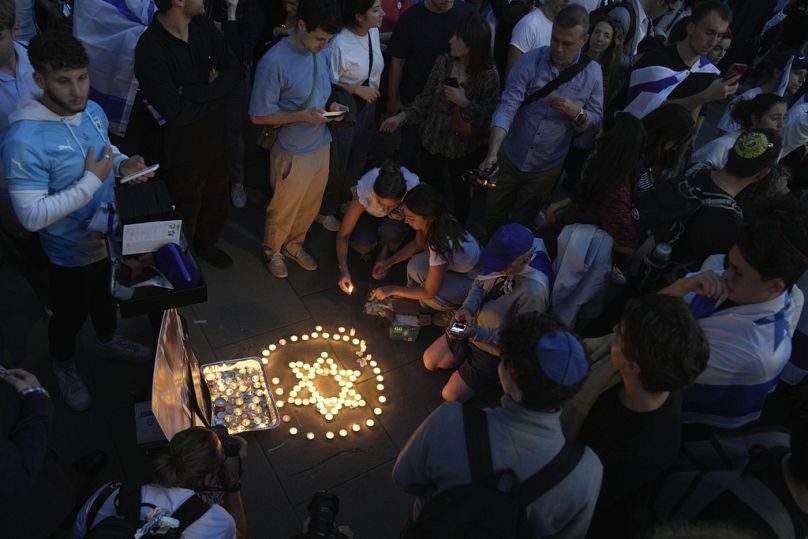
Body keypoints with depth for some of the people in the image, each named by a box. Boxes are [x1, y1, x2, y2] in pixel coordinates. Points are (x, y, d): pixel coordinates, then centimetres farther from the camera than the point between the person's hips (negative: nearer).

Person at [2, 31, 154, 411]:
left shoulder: (93, 111, -9)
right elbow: (32, 216, -31)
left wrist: (122, 164, -13)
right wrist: (91, 181, -31)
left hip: (108, 235, 6)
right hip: (71, 252, -6)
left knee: (107, 295, 30)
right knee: (70, 315, 19)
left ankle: (108, 341, 58)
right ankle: (63, 367, 47)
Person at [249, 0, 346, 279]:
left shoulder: (321, 53, -4)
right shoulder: (274, 62, -25)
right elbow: (258, 115, -19)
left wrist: (331, 106, -7)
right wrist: (302, 116, -26)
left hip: (321, 146, 6)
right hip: (292, 153, -6)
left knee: (310, 207, 23)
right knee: (284, 210, 15)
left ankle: (294, 245, 48)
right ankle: (272, 251, 42)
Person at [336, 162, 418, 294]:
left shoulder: (412, 186, -38)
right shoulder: (364, 191, -39)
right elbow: (343, 234, -29)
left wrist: (404, 215, -32)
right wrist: (344, 270, -39)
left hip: (401, 211, 0)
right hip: (369, 212, 0)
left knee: (391, 230, -34)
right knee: (361, 245, -26)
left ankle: (386, 252, 0)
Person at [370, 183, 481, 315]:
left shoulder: (442, 244, -40)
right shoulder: (432, 222, -20)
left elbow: (429, 292, -28)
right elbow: (418, 244, 4)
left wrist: (393, 290, -19)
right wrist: (389, 261, -8)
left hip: (472, 278, -6)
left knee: (430, 298, -27)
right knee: (415, 267, -20)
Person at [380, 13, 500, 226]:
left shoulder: (489, 74, -19)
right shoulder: (443, 61, -8)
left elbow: (487, 117, -15)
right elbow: (426, 98, 0)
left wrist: (465, 102, -28)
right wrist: (401, 117, -9)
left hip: (464, 146, -3)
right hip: (432, 138, 4)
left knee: (460, 192, 18)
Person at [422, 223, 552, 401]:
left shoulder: (534, 291, -39)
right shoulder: (505, 259, -20)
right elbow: (479, 283, -2)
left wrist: (476, 333, -34)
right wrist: (467, 308, -21)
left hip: (494, 350, -6)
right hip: (471, 328, 6)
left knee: (450, 395, 3)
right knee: (429, 361, 12)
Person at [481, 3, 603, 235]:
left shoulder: (593, 73, -12)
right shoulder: (531, 61, -16)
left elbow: (596, 122, -4)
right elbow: (507, 107, -23)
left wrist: (577, 113, -27)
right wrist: (492, 153, -37)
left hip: (546, 168, 0)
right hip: (510, 158, 0)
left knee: (521, 224, 21)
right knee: (492, 217, 20)